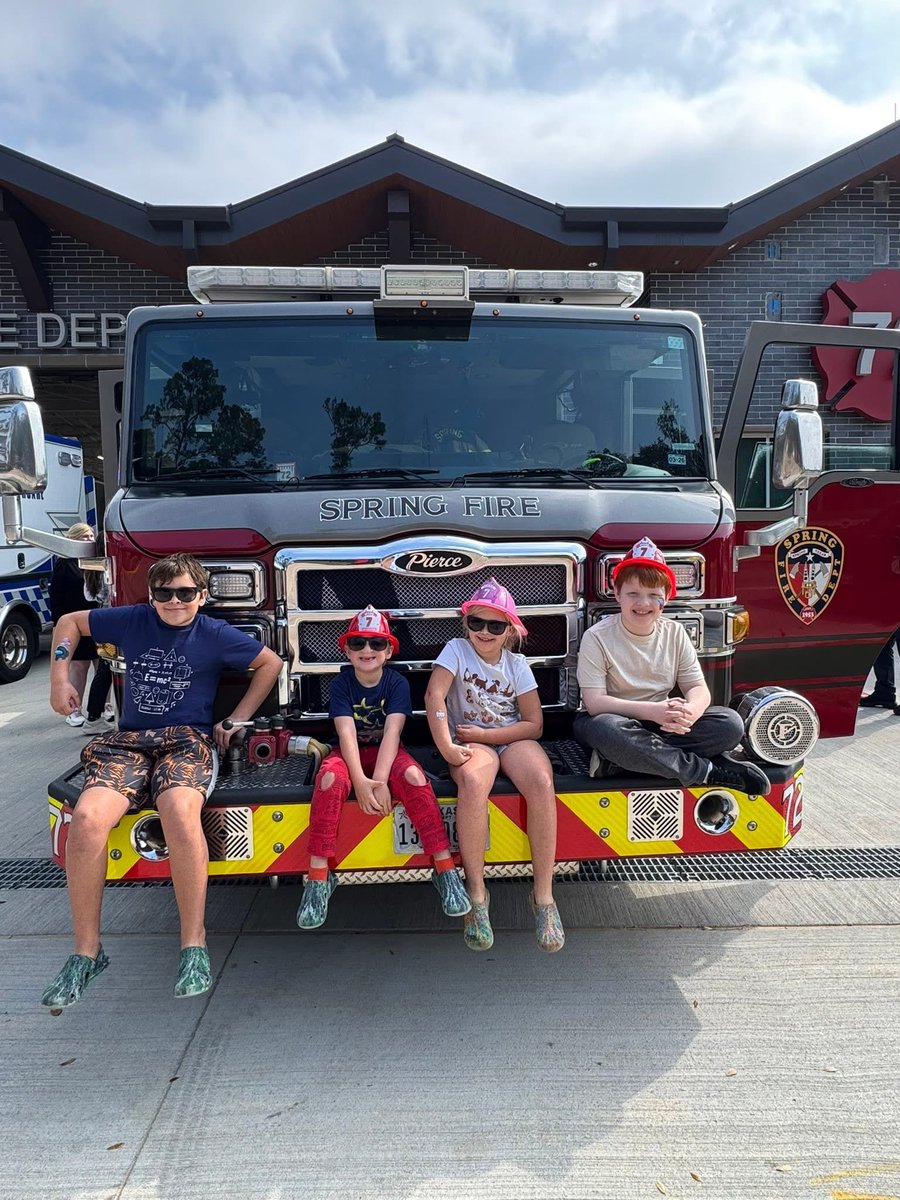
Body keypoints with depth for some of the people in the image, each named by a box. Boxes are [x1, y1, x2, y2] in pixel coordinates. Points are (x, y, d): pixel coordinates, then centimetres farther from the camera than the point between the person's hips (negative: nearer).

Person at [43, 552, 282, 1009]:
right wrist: (59, 676, 11)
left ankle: (194, 945, -23)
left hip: (188, 740, -3)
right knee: (86, 820, -27)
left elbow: (271, 663, 12)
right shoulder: (131, 621, 9)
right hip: (128, 742, 3)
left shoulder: (215, 636, 2)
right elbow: (70, 622, 23)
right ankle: (86, 951, -8)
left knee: (179, 811, -37)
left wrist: (238, 719, 8)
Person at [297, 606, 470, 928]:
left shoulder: (397, 683, -8)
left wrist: (379, 780, -34)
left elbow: (392, 731, -20)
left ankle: (445, 869, -24)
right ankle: (319, 876, -24)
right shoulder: (341, 683, -7)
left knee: (414, 776, -32)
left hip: (387, 752, 0)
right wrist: (360, 781, -33)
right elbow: (347, 733, -19)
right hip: (350, 753, 0)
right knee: (330, 778, -33)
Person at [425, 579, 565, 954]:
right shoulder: (457, 649, 2)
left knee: (541, 782, -32)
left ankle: (543, 895, -20)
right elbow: (435, 695, -14)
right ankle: (476, 893, -24)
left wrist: (485, 734, -10)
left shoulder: (517, 664, 7)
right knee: (472, 781, -38)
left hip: (514, 740, 2)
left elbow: (534, 725, 1)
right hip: (472, 742, -2)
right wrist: (446, 747, -26)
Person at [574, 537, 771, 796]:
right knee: (607, 730, -41)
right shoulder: (597, 638, -11)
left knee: (730, 723, -18)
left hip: (661, 723, 5)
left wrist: (689, 712, -25)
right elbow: (595, 702, -18)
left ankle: (618, 760, -25)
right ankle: (708, 771, -25)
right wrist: (652, 711, -31)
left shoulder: (675, 633, 2)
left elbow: (698, 688, 1)